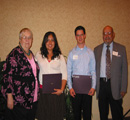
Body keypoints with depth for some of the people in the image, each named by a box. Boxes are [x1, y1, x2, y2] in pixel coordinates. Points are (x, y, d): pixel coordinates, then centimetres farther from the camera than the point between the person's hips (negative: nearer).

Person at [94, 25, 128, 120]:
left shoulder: (121, 48, 2)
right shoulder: (97, 49, 8)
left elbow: (124, 69, 0)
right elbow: (94, 68, 8)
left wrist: (123, 88, -6)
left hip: (115, 85, -2)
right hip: (101, 84, 2)